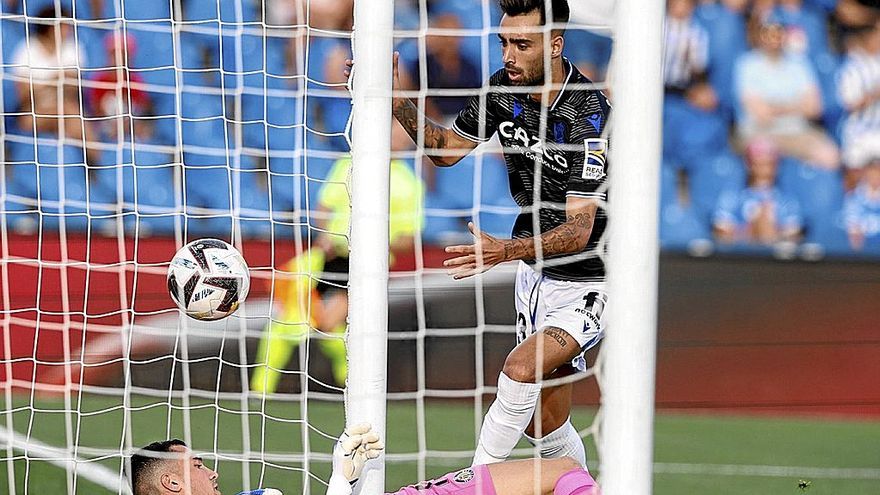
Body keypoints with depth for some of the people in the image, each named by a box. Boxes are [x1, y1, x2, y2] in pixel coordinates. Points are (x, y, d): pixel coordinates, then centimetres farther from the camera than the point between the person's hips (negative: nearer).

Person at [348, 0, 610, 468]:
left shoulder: (587, 115, -28)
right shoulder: (503, 88, -6)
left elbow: (579, 229, -34)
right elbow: (448, 148, 9)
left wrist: (505, 251, -49)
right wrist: (398, 103, -8)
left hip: (588, 282, -8)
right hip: (535, 271, 8)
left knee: (520, 371, -28)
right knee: (546, 426, 10)